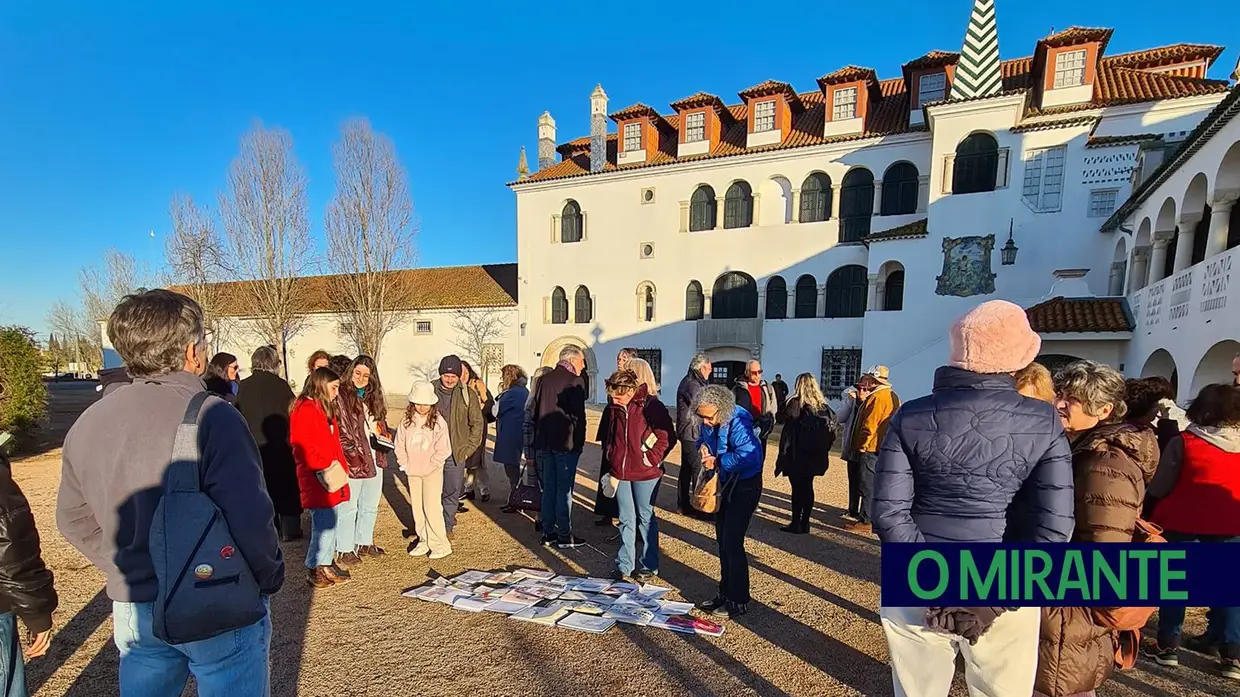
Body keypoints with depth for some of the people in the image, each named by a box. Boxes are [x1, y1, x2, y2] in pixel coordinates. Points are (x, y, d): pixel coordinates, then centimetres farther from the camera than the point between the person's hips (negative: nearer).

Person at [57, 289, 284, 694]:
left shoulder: (86, 424, 1)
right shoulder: (211, 416, -21)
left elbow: (74, 522, 10)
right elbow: (248, 517, -25)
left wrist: (127, 571, 19)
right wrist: (270, 578, -8)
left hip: (132, 610, 6)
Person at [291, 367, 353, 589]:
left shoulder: (326, 408, 17)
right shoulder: (304, 410, -13)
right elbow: (302, 446, -20)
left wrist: (340, 466, 13)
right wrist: (326, 465, -18)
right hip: (317, 479, -9)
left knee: (331, 521, 14)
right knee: (325, 523, -4)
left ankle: (327, 564, 26)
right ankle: (315, 569, 9)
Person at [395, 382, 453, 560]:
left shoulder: (438, 422, -11)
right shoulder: (407, 421, 0)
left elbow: (443, 450, -10)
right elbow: (400, 445, 6)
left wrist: (429, 466, -11)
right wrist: (405, 464, -2)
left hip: (432, 472, -4)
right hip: (412, 472, 5)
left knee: (432, 507, -7)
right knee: (417, 507, 11)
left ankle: (440, 545, 4)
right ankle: (424, 541, 25)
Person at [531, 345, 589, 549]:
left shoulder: (544, 379, 9)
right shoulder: (575, 381, -10)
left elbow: (536, 412, 12)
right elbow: (578, 415, -13)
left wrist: (538, 440, 16)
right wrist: (579, 441, -4)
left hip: (544, 442, 6)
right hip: (566, 443, -6)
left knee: (548, 488, 12)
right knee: (564, 489, 0)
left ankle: (548, 533, 18)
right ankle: (564, 535, 6)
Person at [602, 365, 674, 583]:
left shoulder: (652, 406, -14)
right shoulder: (614, 408, 4)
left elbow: (666, 436, -13)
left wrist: (650, 459, -13)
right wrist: (612, 463, 12)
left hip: (645, 474, -5)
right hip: (620, 472, 5)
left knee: (645, 518, 9)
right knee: (626, 520, 12)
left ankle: (649, 566, 23)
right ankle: (624, 566, 23)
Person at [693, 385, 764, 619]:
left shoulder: (738, 423, -28)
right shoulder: (709, 423, -4)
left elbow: (750, 456, -38)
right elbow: (702, 439, 15)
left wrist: (718, 461, -31)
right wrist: (703, 446, -9)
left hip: (745, 486, -8)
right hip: (724, 483, 9)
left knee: (732, 542, -7)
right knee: (722, 541, 15)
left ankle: (738, 601, 8)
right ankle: (726, 593, 29)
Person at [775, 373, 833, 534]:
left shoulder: (796, 404, -12)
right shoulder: (823, 406, 6)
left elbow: (789, 430, -13)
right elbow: (829, 432, 7)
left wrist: (782, 455, -9)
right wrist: (823, 449, 14)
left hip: (797, 454, -6)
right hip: (815, 455, 6)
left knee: (798, 488, 1)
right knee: (807, 487, 12)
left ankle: (796, 523, 5)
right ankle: (805, 522, 18)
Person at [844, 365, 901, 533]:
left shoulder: (877, 397, -18)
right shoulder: (892, 396, 12)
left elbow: (869, 425, -21)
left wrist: (862, 445, -14)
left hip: (871, 449, -10)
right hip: (884, 448, 10)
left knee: (867, 487, -3)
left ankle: (864, 521, 2)